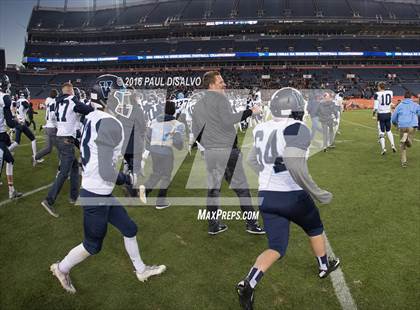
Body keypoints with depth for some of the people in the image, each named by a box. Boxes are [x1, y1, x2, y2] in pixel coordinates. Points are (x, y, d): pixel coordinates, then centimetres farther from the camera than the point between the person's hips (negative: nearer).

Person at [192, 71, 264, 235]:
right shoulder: (220, 98, -7)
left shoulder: (198, 104, 15)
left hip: (209, 152, 7)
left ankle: (213, 225, 17)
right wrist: (250, 111, -16)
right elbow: (228, 120, -22)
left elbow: (196, 131, 16)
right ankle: (251, 223, 8)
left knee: (213, 188, 11)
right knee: (241, 187, 2)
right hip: (227, 150, -6)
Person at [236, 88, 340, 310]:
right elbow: (295, 164, -31)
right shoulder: (297, 129, -17)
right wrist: (316, 192, -21)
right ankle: (324, 266, 49)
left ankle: (248, 284, -7)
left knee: (276, 247, 12)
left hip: (266, 196, 5)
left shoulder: (263, 129, 6)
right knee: (315, 228, 27)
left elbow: (253, 160, 17)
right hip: (292, 196, -5)